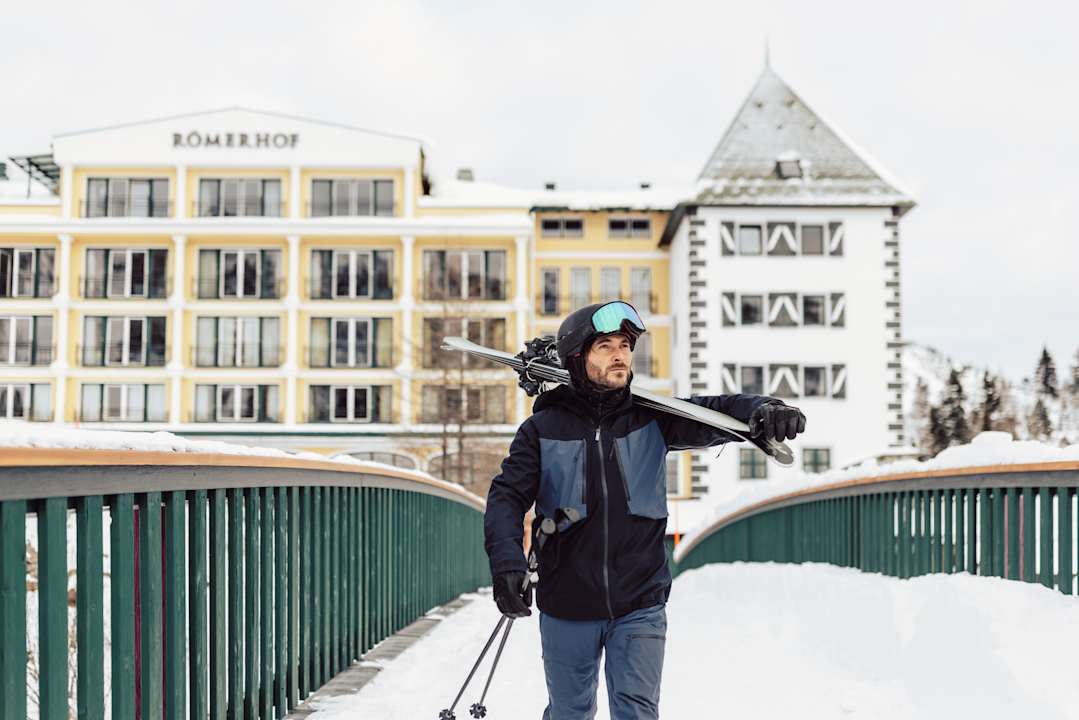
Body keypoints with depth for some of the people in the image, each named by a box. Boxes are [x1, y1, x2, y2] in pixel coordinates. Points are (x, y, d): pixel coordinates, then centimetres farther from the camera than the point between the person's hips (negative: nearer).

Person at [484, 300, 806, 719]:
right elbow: (507, 497, -7)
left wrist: (762, 410, -32)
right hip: (567, 607, 0)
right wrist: (507, 562, -24)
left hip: (639, 606, 0)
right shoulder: (544, 429, -2)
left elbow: (713, 414, -10)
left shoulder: (651, 419, 1)